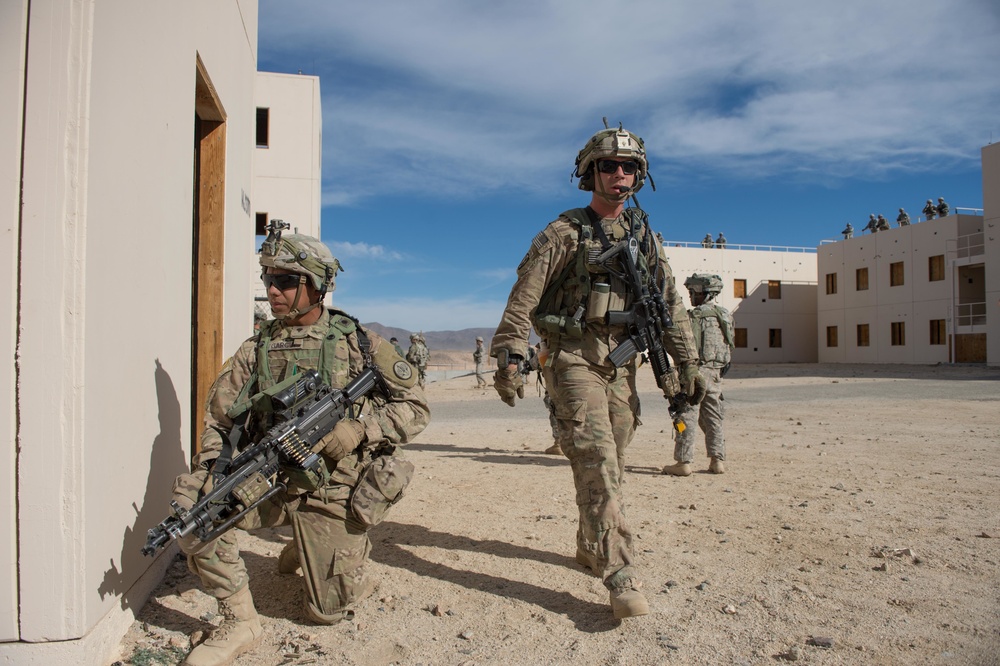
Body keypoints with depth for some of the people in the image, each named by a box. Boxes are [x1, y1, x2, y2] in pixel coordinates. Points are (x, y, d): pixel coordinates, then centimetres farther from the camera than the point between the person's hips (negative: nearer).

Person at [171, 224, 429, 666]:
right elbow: (218, 421, 5)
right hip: (270, 481, 3)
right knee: (190, 500, -23)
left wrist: (358, 430, -20)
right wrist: (209, 473, -15)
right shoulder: (255, 350, 3)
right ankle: (238, 620, -6)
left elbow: (415, 408, -4)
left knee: (327, 611, 0)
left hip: (332, 491, -2)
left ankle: (350, 557, 36)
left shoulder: (358, 343, -5)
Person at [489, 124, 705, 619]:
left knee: (609, 466, 11)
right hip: (574, 360, -5)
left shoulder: (644, 236, 13)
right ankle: (620, 577, -13)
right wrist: (509, 358, -17)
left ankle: (591, 548, 30)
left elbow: (670, 303, 15)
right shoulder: (563, 233, -3)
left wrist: (688, 362, 10)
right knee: (596, 463, -14)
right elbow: (522, 299, -8)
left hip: (621, 364, 6)